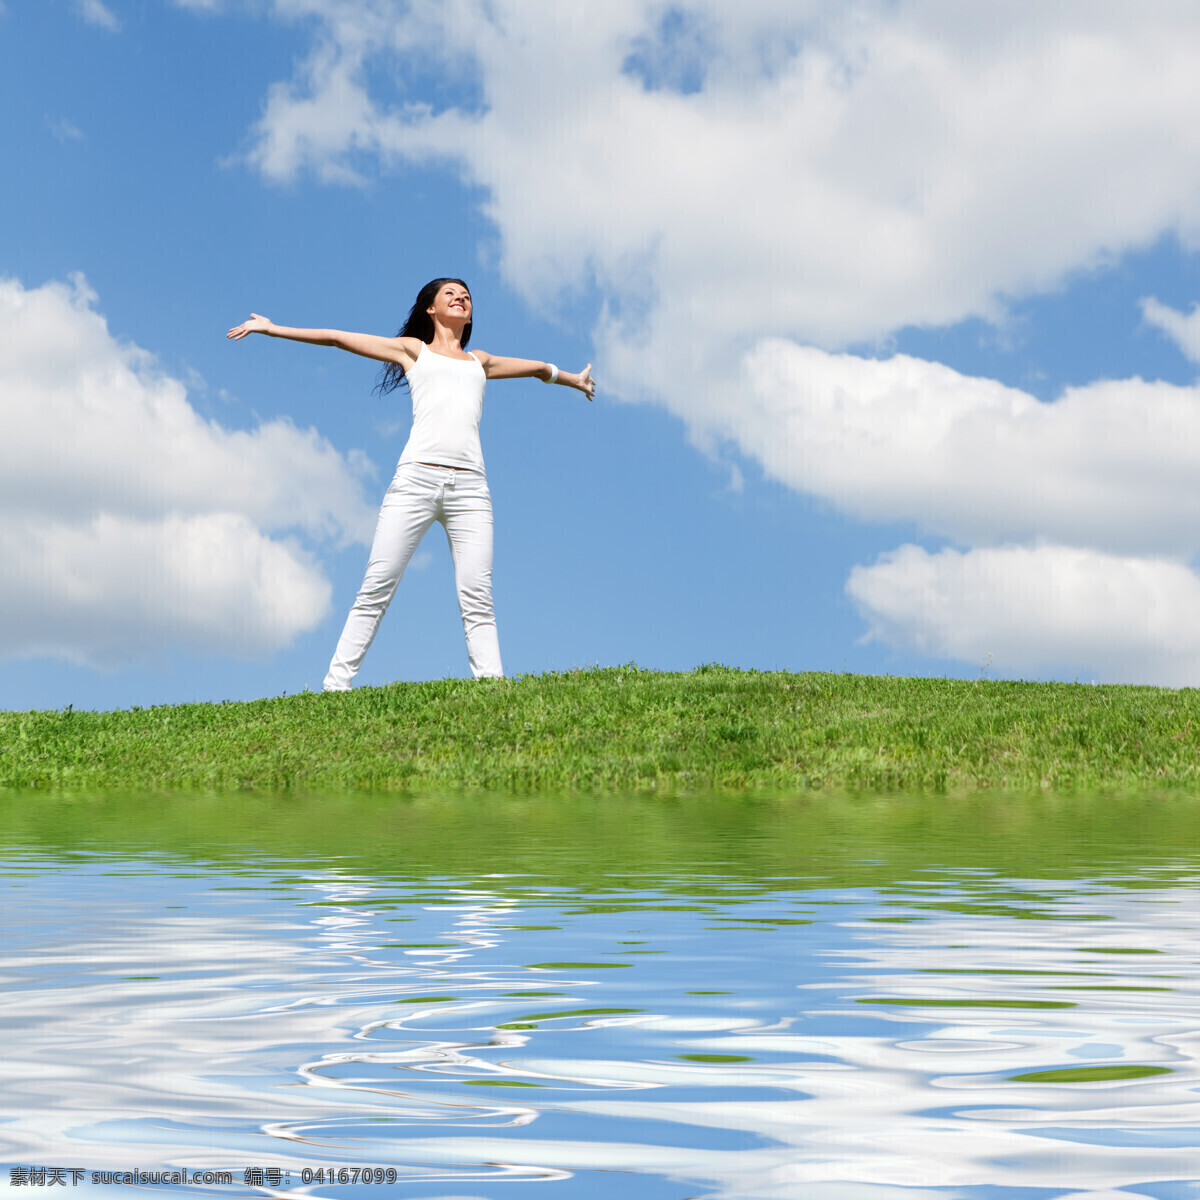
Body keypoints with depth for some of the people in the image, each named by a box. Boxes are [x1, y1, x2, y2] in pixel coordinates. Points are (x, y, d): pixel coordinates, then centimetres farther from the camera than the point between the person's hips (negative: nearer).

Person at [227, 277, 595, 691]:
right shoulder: (413, 350, 21)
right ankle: (336, 684, -7)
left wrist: (572, 378, 61)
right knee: (376, 587, -8)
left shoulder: (479, 361, 30)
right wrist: (273, 329, 21)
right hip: (416, 477, -3)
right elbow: (338, 338, 21)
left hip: (469, 486, 3)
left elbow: (537, 367, 48)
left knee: (476, 595, -8)